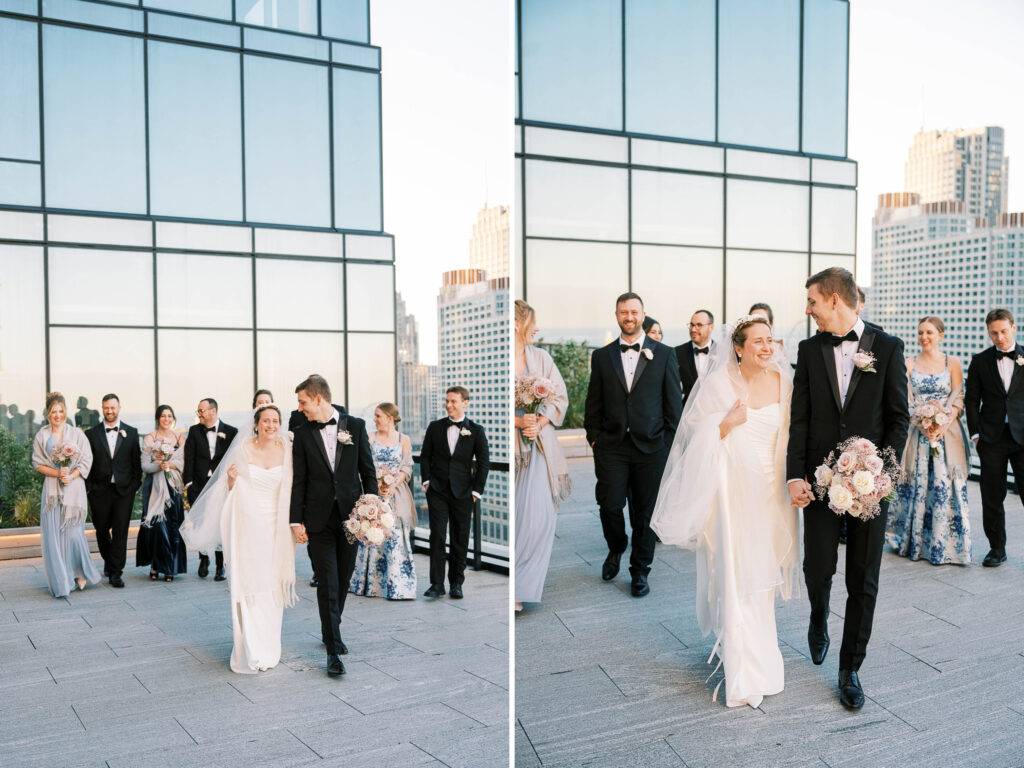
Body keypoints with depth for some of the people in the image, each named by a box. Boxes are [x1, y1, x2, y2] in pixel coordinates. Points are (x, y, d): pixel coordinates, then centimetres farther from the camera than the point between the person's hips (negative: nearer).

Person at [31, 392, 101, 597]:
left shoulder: (77, 434, 3)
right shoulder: (41, 436, 6)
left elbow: (86, 461, 1)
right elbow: (38, 463, 5)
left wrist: (71, 476, -13)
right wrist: (57, 473, -11)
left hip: (74, 488, -1)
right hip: (52, 490, 1)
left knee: (73, 532, -2)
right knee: (53, 535, -1)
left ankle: (80, 573, 21)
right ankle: (61, 583, 7)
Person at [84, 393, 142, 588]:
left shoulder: (131, 432, 5)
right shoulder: (91, 433, 4)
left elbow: (137, 462, 6)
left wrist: (134, 485, -1)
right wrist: (88, 487, -2)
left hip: (124, 490, -1)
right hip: (99, 490, 1)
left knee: (120, 532, -4)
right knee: (101, 530, 12)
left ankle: (116, 573, 1)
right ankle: (108, 561, 36)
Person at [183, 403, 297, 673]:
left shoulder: (285, 452, 3)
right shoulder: (243, 450, -4)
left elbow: (290, 491, 9)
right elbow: (230, 491, 2)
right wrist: (231, 480, -19)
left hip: (274, 527, 3)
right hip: (247, 526, -3)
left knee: (272, 586, 8)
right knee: (247, 585, -5)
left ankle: (269, 647, 22)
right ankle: (251, 653, -1)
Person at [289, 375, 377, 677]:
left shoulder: (355, 426, 2)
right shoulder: (303, 434, 3)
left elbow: (368, 471, 4)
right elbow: (299, 481, 3)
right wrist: (297, 521, -2)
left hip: (350, 516, 1)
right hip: (319, 520, -1)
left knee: (343, 580, 12)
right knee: (328, 584, -4)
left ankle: (331, 630, 33)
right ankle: (333, 649, 0)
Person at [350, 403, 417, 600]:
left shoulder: (404, 440, 4)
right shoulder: (371, 437, 7)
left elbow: (406, 468, 2)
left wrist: (392, 485, -13)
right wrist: (378, 484, -13)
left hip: (396, 493, -1)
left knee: (395, 536, -4)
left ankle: (396, 585, 1)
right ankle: (370, 584, 12)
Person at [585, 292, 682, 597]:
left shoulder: (664, 354, 4)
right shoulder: (601, 356, 8)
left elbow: (674, 402, 4)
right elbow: (594, 403, 11)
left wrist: (671, 443, 0)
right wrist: (593, 437, 4)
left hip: (651, 446, -1)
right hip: (612, 446, 1)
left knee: (645, 511, 4)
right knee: (609, 506, -3)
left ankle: (640, 571, 20)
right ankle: (616, 549, 28)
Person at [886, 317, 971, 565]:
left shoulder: (952, 363, 5)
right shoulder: (909, 364, 8)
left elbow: (958, 399, 1)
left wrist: (944, 425, -15)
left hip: (947, 431, -1)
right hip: (917, 432, 1)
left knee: (945, 486, -4)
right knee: (915, 484, 3)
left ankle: (943, 545, 5)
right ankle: (913, 541, 17)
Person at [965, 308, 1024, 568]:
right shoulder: (980, 361, 7)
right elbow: (972, 399, 8)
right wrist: (975, 433, 1)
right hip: (992, 439, 1)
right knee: (992, 497, 6)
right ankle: (997, 549, 19)